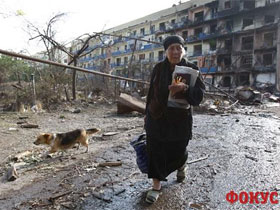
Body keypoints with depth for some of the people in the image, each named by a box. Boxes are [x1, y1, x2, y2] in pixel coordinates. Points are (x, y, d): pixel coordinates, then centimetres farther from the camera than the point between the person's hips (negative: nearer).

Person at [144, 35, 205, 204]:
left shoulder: (191, 69, -8)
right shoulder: (159, 68, -3)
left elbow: (199, 95, -17)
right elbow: (151, 92, 5)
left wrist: (185, 87, -37)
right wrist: (147, 113, 9)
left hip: (180, 120, -1)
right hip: (157, 119, 1)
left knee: (177, 152, 12)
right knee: (155, 153, 1)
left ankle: (181, 166, 49)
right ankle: (156, 186, 19)